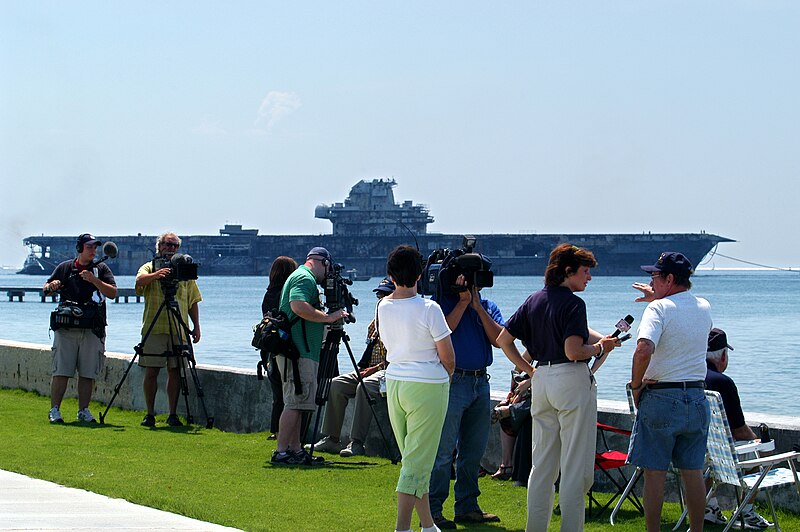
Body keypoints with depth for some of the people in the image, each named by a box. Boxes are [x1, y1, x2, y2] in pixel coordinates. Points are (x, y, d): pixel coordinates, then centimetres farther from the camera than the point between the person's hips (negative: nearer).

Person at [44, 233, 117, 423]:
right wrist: (52, 286, -7)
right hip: (66, 327, -1)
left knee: (88, 373, 2)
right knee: (61, 371, -4)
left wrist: (94, 280, -13)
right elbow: (46, 289, 17)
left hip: (92, 329, 1)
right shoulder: (65, 268, 11)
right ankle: (54, 410, 1)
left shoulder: (101, 269, 10)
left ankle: (83, 411, 11)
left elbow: (113, 293, -1)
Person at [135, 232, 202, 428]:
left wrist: (196, 326, 6)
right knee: (151, 372, -2)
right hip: (154, 329, -2)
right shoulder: (149, 267, 8)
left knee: (175, 371, 1)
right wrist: (156, 274, -34)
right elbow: (140, 281, -15)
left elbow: (193, 301, 15)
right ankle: (150, 414, 6)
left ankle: (173, 414, 7)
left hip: (179, 331, 2)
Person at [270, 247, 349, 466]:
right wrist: (328, 317, -19)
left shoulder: (299, 277, 24)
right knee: (295, 402, -11)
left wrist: (332, 316, 18)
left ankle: (295, 449, 16)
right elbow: (299, 307, -26)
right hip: (298, 351, -11)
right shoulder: (305, 278, -9)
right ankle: (281, 452, -11)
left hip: (299, 351, 11)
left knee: (297, 403, 12)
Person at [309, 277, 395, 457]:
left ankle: (357, 442, -36)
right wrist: (363, 368, 5)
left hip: (388, 370, -8)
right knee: (337, 384, -13)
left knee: (364, 386, -36)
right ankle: (332, 439, -13)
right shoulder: (375, 323, 23)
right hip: (369, 370, 8)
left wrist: (377, 368, -17)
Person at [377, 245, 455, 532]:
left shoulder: (383, 307, 2)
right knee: (417, 461, -3)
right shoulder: (428, 308, -14)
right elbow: (448, 358, -8)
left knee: (413, 458, 15)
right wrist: (445, 378, 12)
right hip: (428, 385, -6)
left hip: (394, 382, 6)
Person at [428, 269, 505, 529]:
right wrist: (463, 302, -13)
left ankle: (467, 507, 20)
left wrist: (478, 307, -6)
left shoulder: (488, 306, 13)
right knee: (443, 451, -7)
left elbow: (499, 339, -2)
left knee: (473, 451, 11)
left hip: (480, 381, 6)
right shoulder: (443, 300, -1)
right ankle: (432, 510, -3)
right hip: (453, 381, -6)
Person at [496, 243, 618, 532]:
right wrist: (600, 348, -3)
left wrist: (529, 370, 15)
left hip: (541, 379, 8)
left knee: (541, 464, 13)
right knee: (575, 465, -2)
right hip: (572, 380, -7)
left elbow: (503, 340, 11)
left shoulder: (533, 300, 10)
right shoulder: (573, 303, -12)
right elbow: (573, 352, -21)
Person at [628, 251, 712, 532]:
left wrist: (636, 385, -13)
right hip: (696, 398, 6)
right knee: (693, 471, 11)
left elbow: (644, 350, -27)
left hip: (660, 397, -6)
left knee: (655, 472, 2)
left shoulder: (659, 308, -12)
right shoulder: (704, 308, 8)